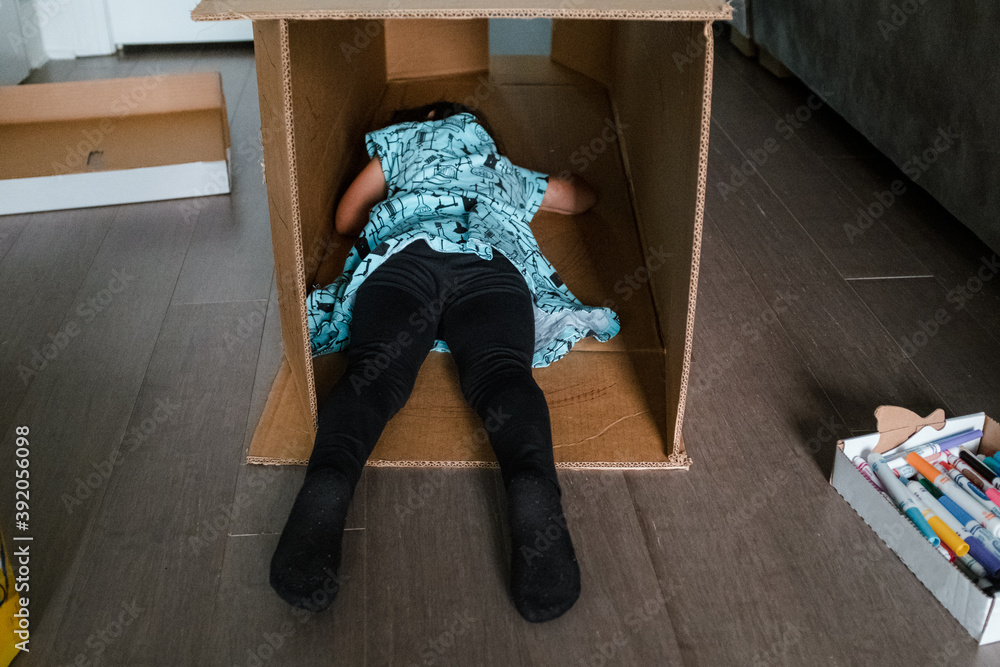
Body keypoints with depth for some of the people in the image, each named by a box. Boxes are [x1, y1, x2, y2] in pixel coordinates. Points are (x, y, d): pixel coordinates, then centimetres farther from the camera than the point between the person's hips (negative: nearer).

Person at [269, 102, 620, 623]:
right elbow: (583, 196, 60)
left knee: (372, 372, -24)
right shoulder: (509, 173, 44)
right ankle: (534, 493, -56)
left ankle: (326, 489, -55)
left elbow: (346, 220, 41)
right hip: (494, 262, 1)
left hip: (403, 254, -1)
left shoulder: (401, 142, 40)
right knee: (502, 375, -25)